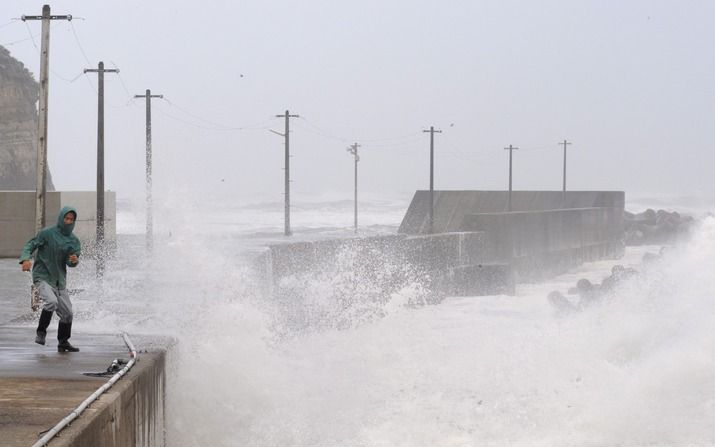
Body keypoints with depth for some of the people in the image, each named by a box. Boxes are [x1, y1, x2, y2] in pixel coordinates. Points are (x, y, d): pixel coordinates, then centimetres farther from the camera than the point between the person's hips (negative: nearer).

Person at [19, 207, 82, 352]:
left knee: (67, 312, 5)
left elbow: (70, 262, 2)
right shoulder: (47, 233, -7)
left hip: (60, 280, 6)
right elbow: (30, 245, -6)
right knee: (51, 301, -30)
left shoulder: (74, 241, 7)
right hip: (42, 277, -6)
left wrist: (74, 260, -22)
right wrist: (26, 259, -25)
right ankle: (41, 332, -13)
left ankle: (63, 343, 20)